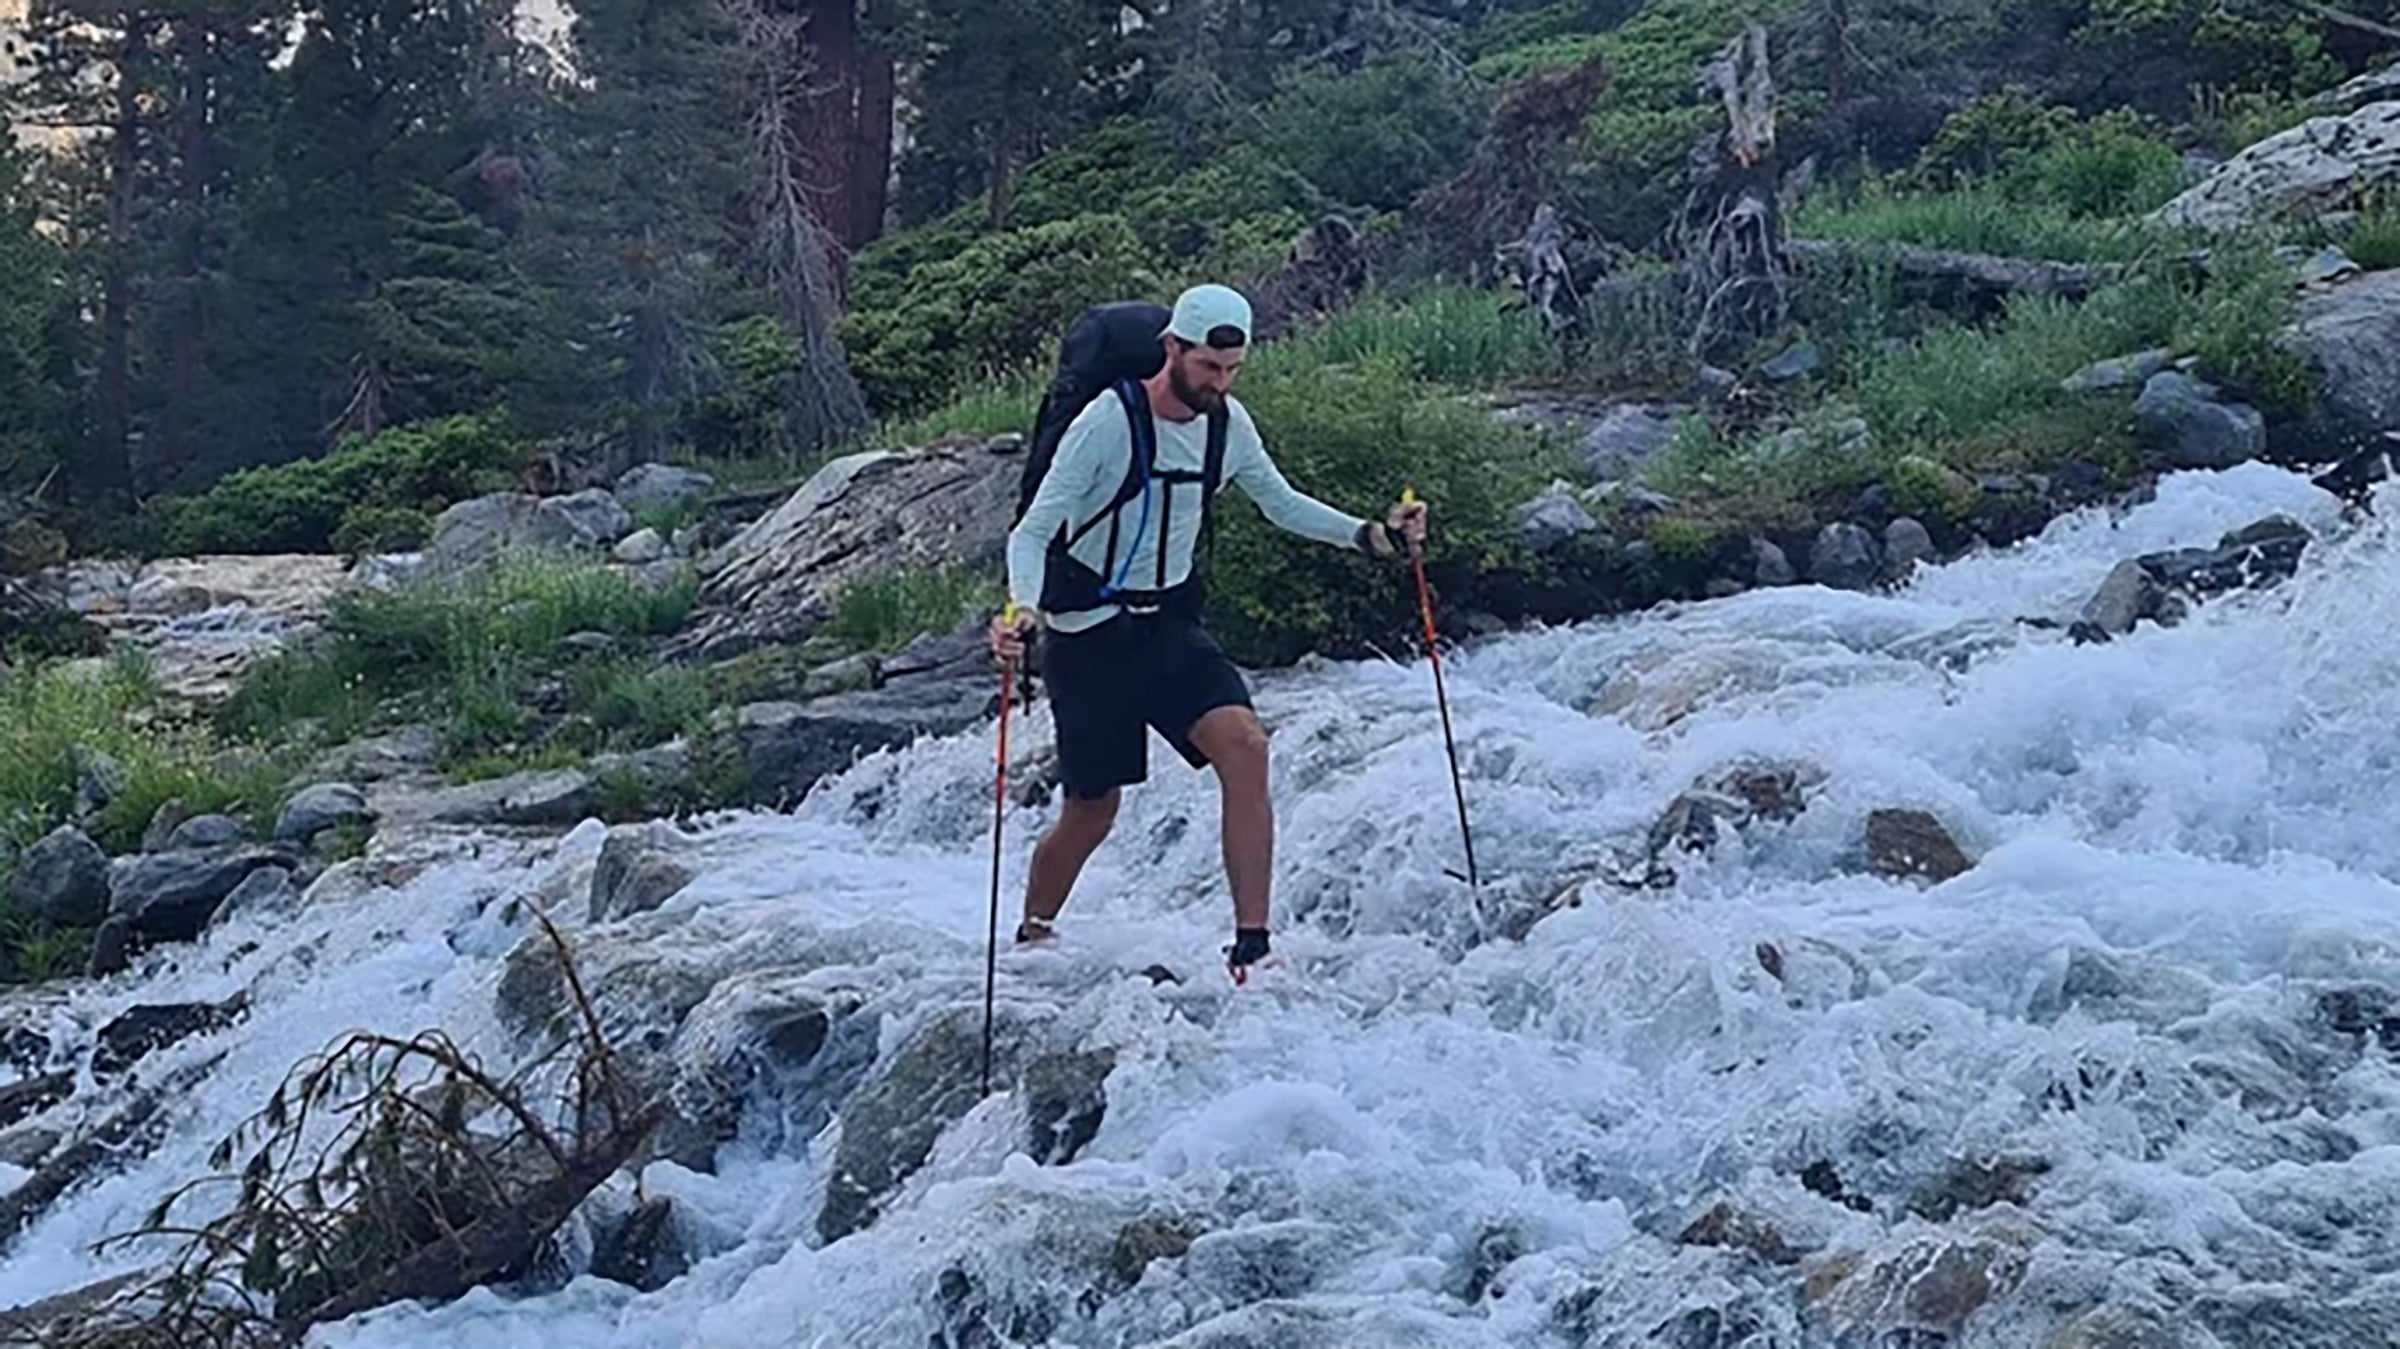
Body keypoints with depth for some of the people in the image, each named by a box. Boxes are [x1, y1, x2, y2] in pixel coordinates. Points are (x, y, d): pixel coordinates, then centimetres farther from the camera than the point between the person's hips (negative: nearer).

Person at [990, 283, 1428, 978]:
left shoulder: (1228, 424, -1)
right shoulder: (1110, 422, -19)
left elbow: (1282, 504, 15)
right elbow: (1033, 531, -19)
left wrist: (1370, 534, 1)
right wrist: (1024, 609, -38)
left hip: (1170, 626, 4)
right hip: (1088, 635, -4)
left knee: (1244, 746, -20)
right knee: (1092, 811, 4)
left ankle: (1251, 945, -17)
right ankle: (1030, 941, 32)